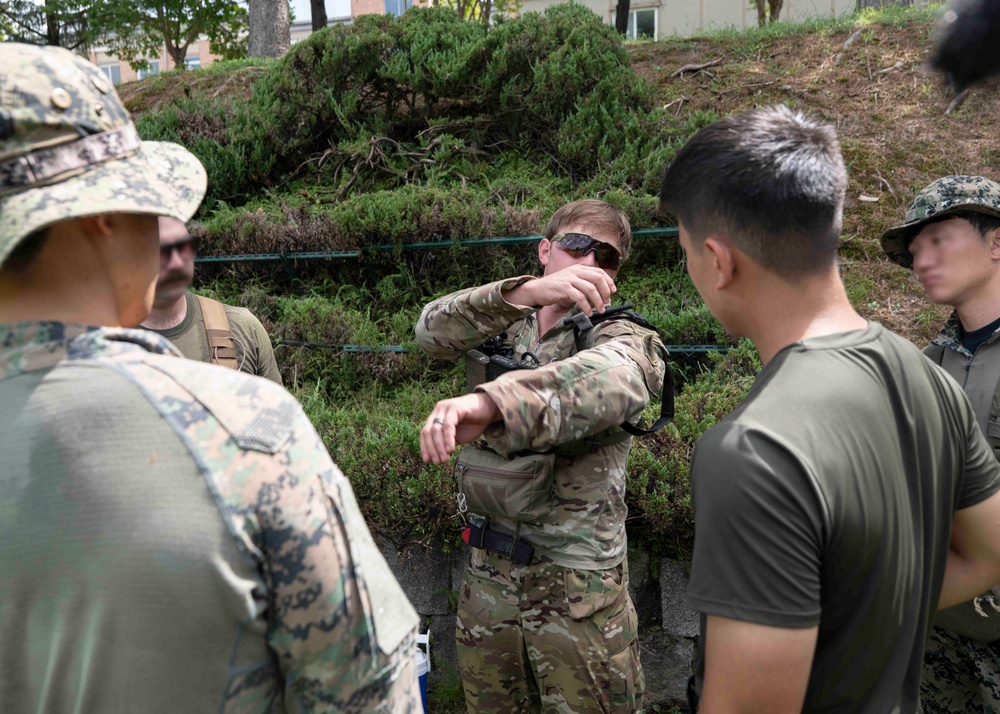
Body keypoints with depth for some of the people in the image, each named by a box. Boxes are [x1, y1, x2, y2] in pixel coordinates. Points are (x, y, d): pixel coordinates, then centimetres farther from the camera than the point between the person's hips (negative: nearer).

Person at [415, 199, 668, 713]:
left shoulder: (625, 338, -7)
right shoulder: (504, 326, 6)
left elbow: (609, 377, -32)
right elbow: (433, 330, -15)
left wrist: (487, 402, -51)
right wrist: (528, 291, -32)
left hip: (578, 588, -4)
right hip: (487, 573, 4)